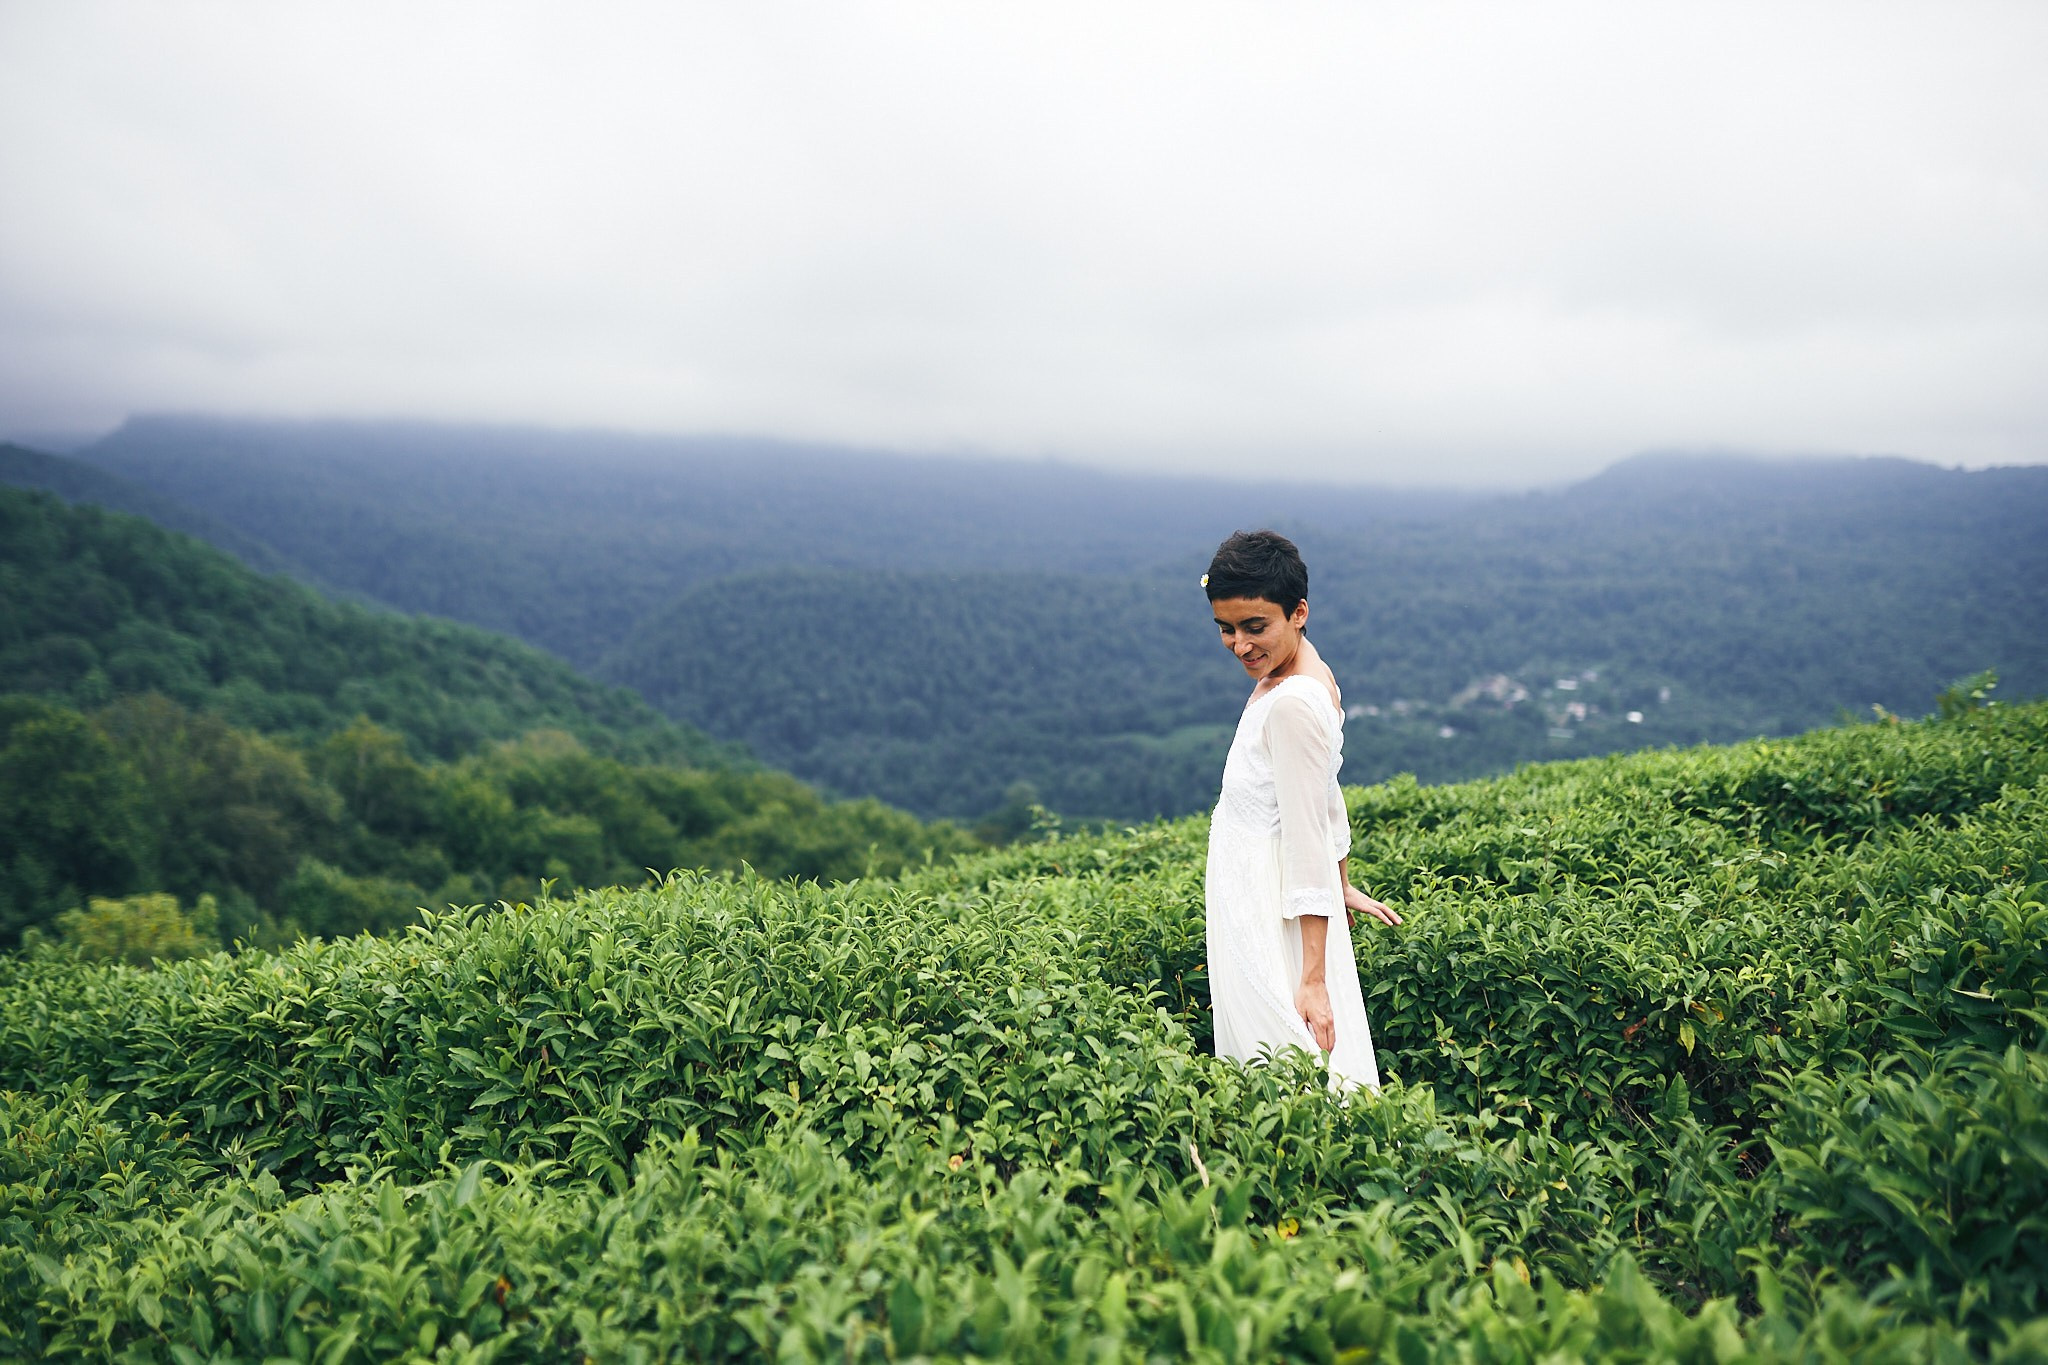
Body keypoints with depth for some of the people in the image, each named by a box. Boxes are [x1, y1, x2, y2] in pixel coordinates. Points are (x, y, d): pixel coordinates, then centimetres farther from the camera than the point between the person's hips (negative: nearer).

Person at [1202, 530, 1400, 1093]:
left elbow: (1308, 845, -24)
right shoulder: (1304, 676, 8)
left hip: (1272, 926, -10)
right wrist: (1343, 887, 30)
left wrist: (1313, 979, -23)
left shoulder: (1293, 704, -23)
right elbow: (1325, 797, 19)